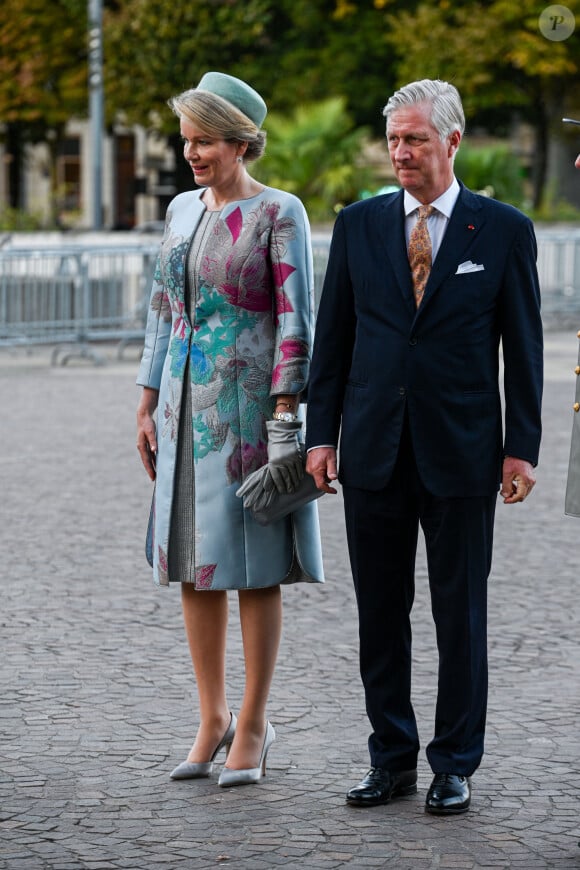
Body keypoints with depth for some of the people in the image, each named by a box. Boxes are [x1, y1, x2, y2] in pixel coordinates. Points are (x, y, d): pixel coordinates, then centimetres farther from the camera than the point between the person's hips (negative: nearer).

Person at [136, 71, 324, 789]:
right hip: (186, 405, 6)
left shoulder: (278, 213, -7)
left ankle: (253, 725, 7)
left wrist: (286, 415, -15)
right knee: (193, 563, 7)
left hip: (248, 404, -6)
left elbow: (295, 319, -10)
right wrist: (148, 405, 13)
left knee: (253, 565, -1)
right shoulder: (181, 210, 12)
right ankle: (212, 717, 17)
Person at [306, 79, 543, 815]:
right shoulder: (358, 225, 6)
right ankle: (392, 759, 19)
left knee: (460, 616, 5)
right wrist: (320, 434, 2)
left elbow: (522, 348, 0)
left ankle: (455, 766, 15)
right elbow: (332, 335, 8)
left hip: (460, 452, -2)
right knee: (380, 614, 8)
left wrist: (522, 448, -5)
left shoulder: (503, 231, 0)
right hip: (373, 450, 3)